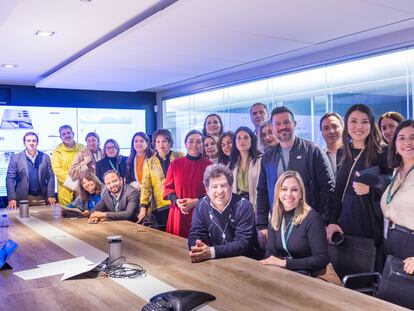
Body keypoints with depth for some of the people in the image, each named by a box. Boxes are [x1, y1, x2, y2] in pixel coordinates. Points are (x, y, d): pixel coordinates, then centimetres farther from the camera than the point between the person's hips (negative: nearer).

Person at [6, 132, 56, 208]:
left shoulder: (45, 157, 6)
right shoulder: (16, 158, 1)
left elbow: (50, 177, 6)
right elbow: (10, 178, -1)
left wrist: (51, 196, -2)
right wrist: (12, 198, -10)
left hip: (42, 198, 2)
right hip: (23, 199, -1)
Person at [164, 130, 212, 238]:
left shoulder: (208, 165, -1)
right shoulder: (175, 164, 5)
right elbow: (168, 188, 7)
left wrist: (195, 202, -14)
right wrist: (177, 201, -11)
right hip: (178, 214, 2)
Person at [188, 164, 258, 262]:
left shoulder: (244, 207, -12)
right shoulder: (201, 205, 0)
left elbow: (243, 243, -18)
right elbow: (195, 235, 0)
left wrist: (212, 252, -28)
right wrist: (198, 250, -22)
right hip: (213, 262, 3)